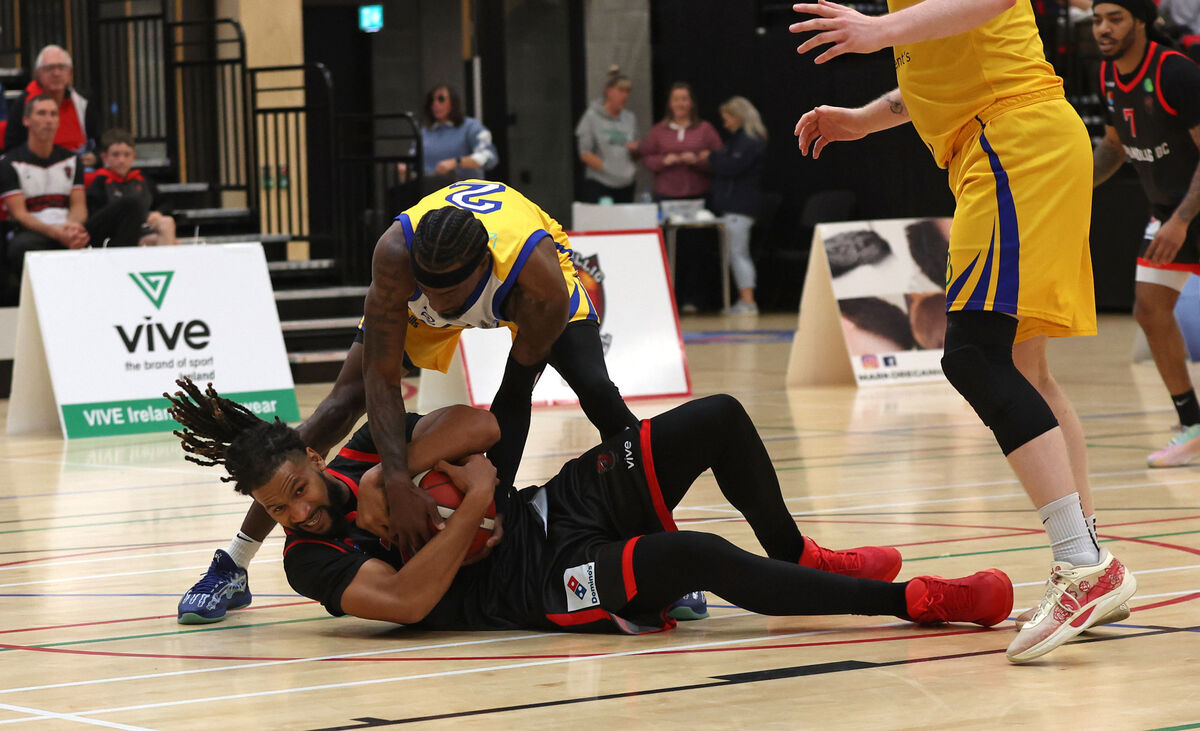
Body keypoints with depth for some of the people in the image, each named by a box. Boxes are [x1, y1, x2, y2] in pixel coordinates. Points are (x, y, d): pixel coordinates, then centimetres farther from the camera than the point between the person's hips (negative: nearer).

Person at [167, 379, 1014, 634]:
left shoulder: (359, 458, 6)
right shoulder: (313, 560, -10)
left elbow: (479, 425, 0)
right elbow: (405, 602, -26)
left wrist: (391, 471, -14)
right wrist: (473, 504, -20)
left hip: (553, 508, 7)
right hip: (545, 588, -7)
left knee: (720, 419, -5)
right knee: (695, 557, -31)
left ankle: (796, 556, 19)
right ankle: (907, 600, -24)